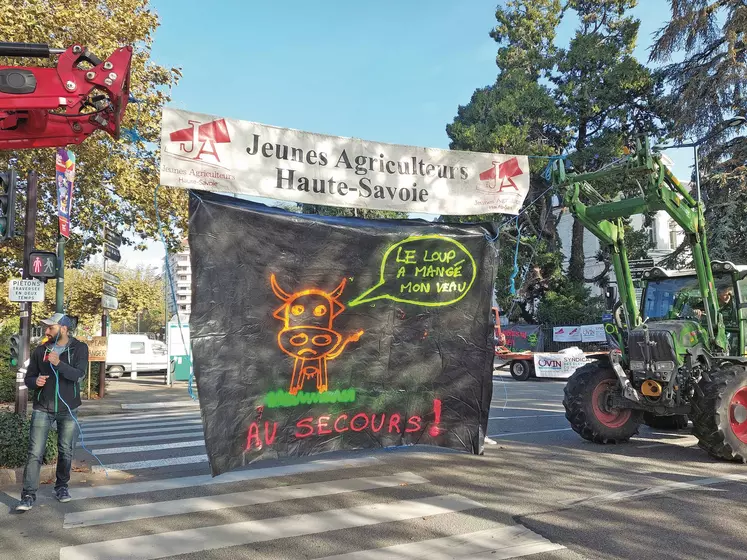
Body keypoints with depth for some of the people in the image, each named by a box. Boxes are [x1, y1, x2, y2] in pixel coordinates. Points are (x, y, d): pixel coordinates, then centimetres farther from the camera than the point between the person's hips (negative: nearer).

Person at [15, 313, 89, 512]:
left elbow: (79, 374, -19)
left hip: (68, 409, -1)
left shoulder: (79, 348, -6)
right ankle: (28, 495, 1)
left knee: (65, 451, 11)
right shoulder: (40, 350, 2)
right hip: (42, 408, 1)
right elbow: (28, 378, 7)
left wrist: (59, 363, -33)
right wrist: (35, 381, -16)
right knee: (35, 453, -5)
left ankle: (61, 486, 29)